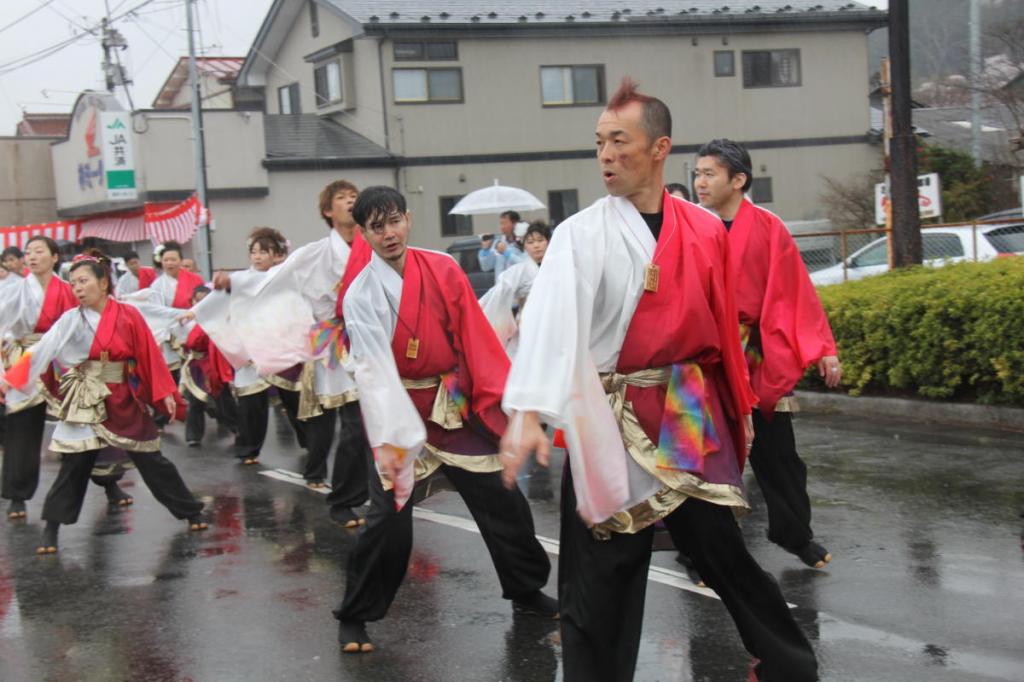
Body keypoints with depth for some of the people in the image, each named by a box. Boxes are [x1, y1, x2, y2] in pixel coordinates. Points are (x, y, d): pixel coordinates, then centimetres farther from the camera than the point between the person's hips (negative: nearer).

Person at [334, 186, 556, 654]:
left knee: (503, 503, 10)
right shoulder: (361, 295, -12)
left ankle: (527, 590, 32)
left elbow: (475, 336, 0)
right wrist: (390, 437, -33)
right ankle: (354, 616, 12)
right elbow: (373, 368, -22)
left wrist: (504, 394, -2)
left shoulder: (443, 269, -3)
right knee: (389, 519, -7)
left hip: (456, 405, 4)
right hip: (400, 409, -3)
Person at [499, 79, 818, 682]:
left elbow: (723, 323, 14)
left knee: (721, 546, 8)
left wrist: (740, 403, 18)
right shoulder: (582, 235, -7)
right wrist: (528, 413, -32)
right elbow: (550, 318, -20)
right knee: (602, 570, 3)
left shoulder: (705, 230, 4)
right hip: (610, 421, -2)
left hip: (692, 414, 2)